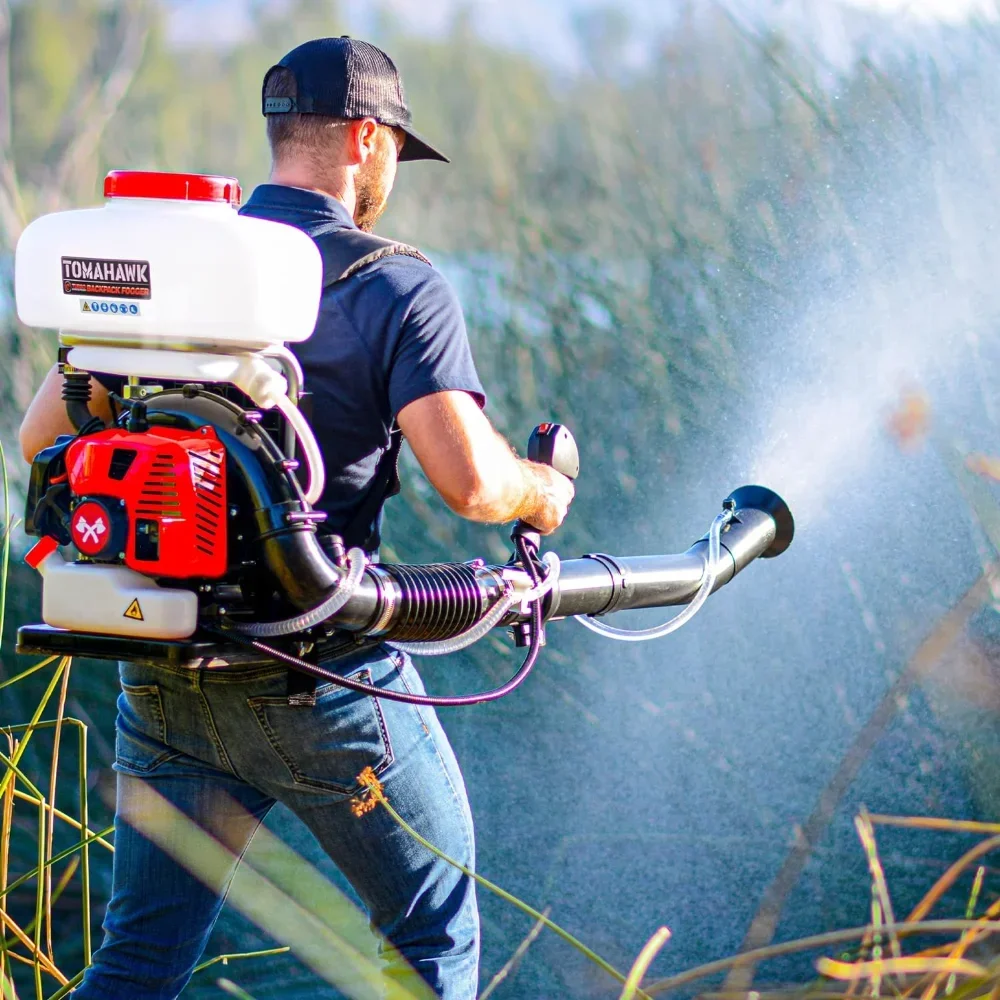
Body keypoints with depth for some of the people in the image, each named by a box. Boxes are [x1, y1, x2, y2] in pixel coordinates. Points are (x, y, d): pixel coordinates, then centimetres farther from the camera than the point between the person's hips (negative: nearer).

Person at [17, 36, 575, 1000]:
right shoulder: (395, 287, -8)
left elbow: (41, 435, 9)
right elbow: (471, 481, -19)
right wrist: (546, 490, 2)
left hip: (162, 678, 5)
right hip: (318, 680, -5)